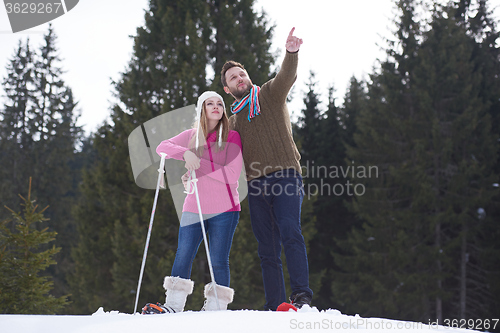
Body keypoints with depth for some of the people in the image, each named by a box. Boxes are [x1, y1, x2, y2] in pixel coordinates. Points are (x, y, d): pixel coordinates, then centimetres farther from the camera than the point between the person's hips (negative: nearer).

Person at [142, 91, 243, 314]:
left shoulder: (232, 138, 0)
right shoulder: (191, 136, 9)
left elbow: (232, 175, -9)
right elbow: (162, 147, -2)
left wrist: (199, 165, -14)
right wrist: (186, 153, -20)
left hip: (223, 210, -2)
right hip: (194, 208, 3)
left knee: (218, 261, -3)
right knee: (183, 256, -3)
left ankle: (215, 309, 3)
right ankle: (173, 305, 2)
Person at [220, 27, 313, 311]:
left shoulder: (271, 94, 11)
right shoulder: (234, 120, 24)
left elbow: (287, 76, -10)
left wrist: (292, 53, -31)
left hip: (285, 174, -5)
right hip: (257, 184, 5)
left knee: (289, 231, -24)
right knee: (267, 248, 2)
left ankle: (302, 293, -28)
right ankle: (275, 306, 1)